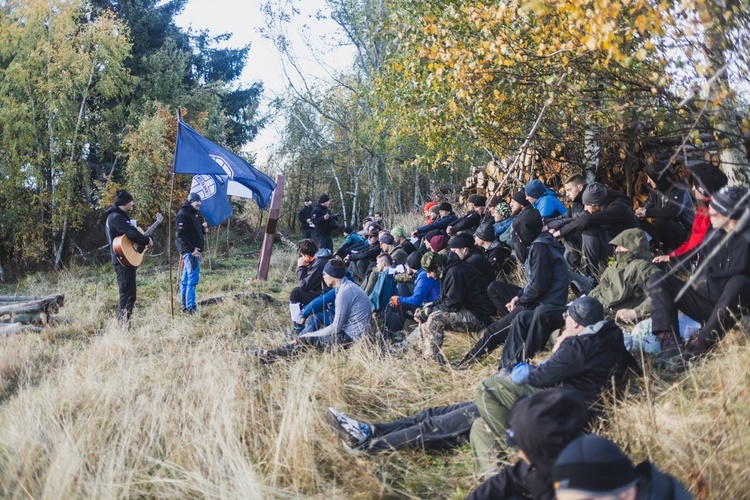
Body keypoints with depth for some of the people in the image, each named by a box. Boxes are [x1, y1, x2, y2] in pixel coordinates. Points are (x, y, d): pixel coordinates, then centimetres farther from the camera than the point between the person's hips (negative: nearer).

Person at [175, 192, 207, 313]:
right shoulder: (183, 214, -11)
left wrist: (203, 229, 8)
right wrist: (191, 249, -22)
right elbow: (180, 235, -19)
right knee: (193, 277, -13)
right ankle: (190, 307, -13)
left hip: (193, 251, 10)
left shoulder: (192, 214, 19)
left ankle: (183, 305, 17)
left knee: (186, 279, 12)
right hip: (189, 252, -10)